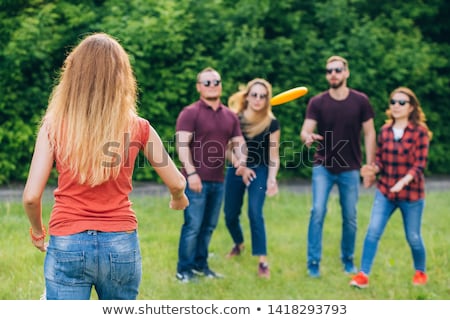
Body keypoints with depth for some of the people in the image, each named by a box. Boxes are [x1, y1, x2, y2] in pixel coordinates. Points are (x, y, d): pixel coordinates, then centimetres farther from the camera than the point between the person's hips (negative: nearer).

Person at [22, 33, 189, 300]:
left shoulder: (55, 126, -4)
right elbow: (176, 183, 9)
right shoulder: (137, 128, -1)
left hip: (68, 246, -1)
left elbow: (31, 196, -7)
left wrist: (37, 231, 14)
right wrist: (178, 199, 33)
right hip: (121, 245, 2)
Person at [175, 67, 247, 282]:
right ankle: (184, 270, 2)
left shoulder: (230, 116, 13)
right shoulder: (190, 113, -5)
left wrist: (241, 160, -5)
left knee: (209, 226, 11)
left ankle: (200, 264, 23)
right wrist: (191, 172, -22)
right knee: (193, 226, -5)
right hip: (196, 179, -6)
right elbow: (182, 144, -13)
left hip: (218, 181, 6)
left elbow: (238, 142, 17)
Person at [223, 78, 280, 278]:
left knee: (255, 213, -17)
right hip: (235, 170, 3)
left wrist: (272, 179, -18)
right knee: (230, 214, 10)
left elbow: (274, 155, -6)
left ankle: (263, 261, -15)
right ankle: (239, 244, 41)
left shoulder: (271, 123, -8)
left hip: (259, 171, -3)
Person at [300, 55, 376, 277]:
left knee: (350, 217, 7)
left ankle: (348, 260, 26)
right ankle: (313, 263, -5)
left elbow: (369, 133, 0)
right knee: (318, 211, -13)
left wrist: (370, 165, -3)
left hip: (350, 168, 1)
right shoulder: (317, 102, -7)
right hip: (323, 167, -1)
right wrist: (307, 138, -40)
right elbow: (306, 130, -15)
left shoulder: (360, 101, -5)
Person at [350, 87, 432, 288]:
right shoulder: (385, 130, 5)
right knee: (372, 232, -9)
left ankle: (420, 272, 32)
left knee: (413, 238, 9)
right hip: (385, 191, 3)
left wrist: (404, 181, -28)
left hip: (411, 193, -3)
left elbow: (419, 165, -13)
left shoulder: (420, 132, -8)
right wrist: (372, 169, -13)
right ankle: (363, 275, -6)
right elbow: (380, 160, 9)